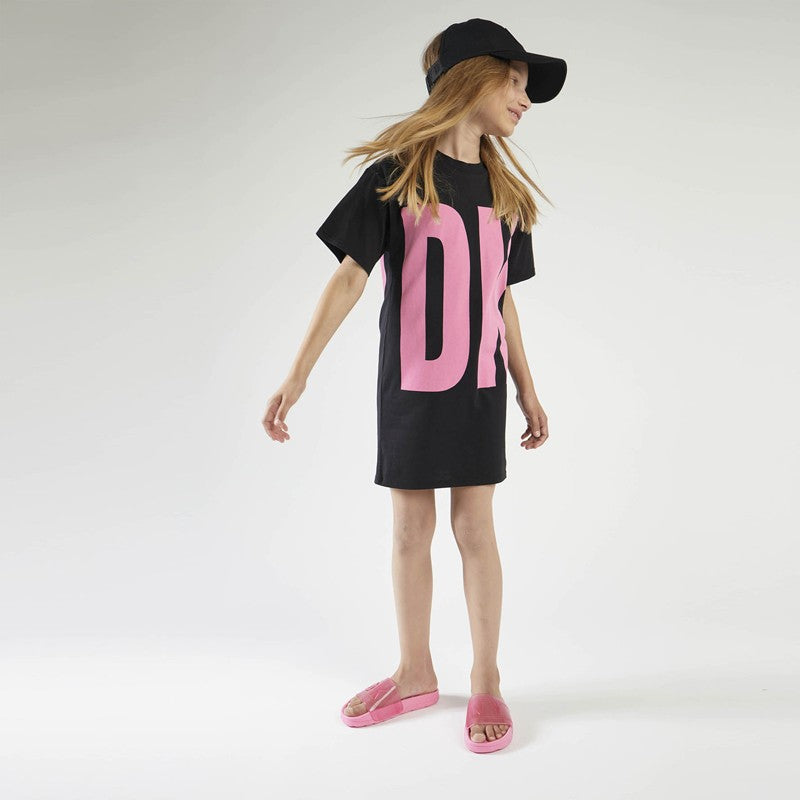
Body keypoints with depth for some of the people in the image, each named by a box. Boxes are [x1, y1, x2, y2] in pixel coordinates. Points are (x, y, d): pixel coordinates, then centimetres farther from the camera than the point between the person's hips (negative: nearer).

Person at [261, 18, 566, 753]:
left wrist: (528, 391, 12)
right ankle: (416, 676, 25)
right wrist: (299, 374, -13)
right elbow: (350, 278, -7)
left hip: (478, 387, 2)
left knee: (474, 528, 4)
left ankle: (486, 681, 18)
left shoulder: (504, 192, 9)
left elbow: (502, 301, 12)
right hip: (409, 385, -2)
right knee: (410, 530, 8)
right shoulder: (396, 173, -4)